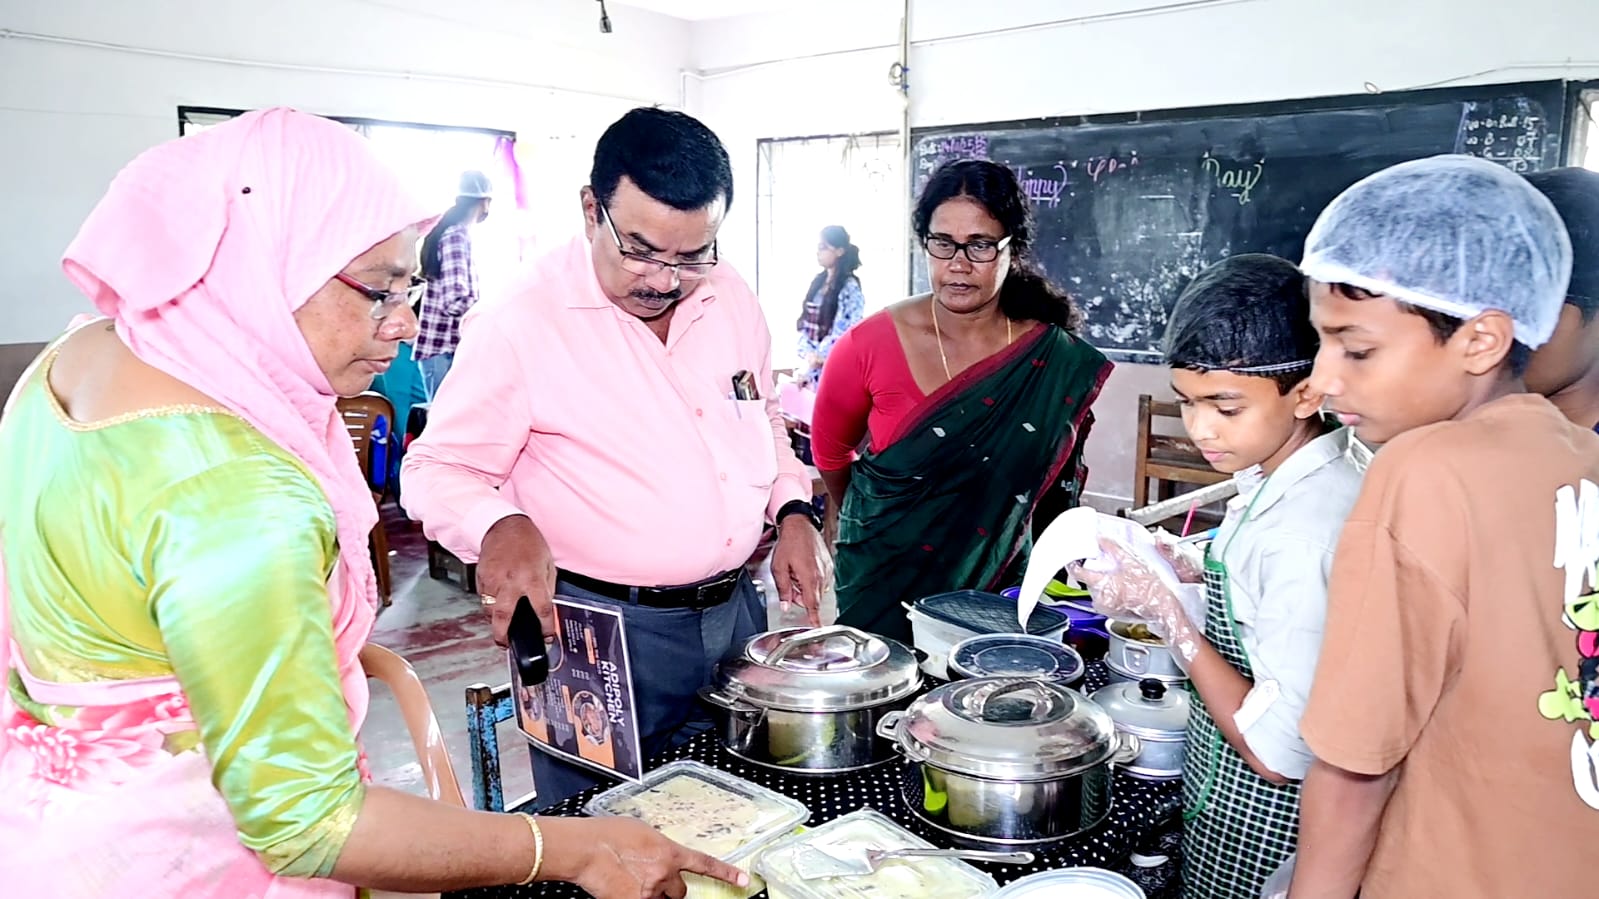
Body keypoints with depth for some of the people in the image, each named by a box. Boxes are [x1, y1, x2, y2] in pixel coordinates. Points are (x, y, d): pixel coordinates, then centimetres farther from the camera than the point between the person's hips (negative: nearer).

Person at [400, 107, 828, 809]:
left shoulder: (732, 299, 5)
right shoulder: (522, 322, -14)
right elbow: (437, 469, -10)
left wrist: (794, 512, 5)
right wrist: (501, 527, -30)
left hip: (736, 615, 6)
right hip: (602, 633, -5)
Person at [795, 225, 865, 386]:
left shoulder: (850, 288, -10)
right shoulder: (818, 282, 13)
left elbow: (843, 332, -15)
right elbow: (805, 323, 12)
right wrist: (808, 353, -4)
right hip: (812, 364, 7)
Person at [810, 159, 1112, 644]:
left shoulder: (1060, 362, -11)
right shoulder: (870, 345, -15)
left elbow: (1056, 485, 2)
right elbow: (830, 451, 2)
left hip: (998, 586, 1)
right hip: (883, 586, 0)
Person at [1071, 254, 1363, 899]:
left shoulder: (1307, 529, -31)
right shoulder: (1279, 480, -3)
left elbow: (1280, 751, -29)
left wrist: (1162, 607, -23)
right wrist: (1179, 568, -2)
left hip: (1256, 837, -8)